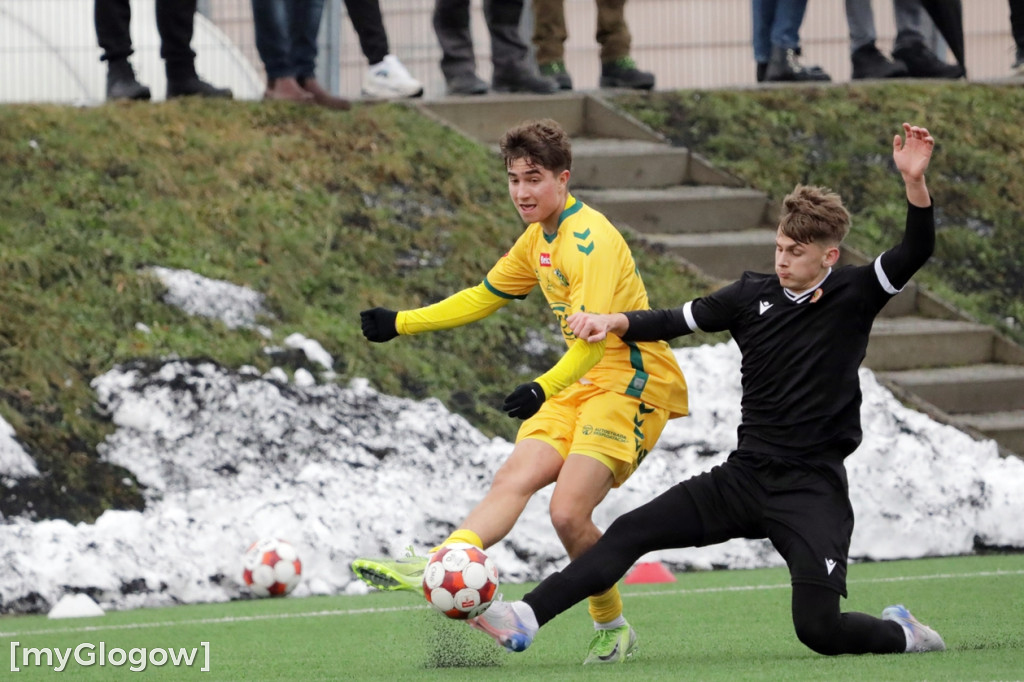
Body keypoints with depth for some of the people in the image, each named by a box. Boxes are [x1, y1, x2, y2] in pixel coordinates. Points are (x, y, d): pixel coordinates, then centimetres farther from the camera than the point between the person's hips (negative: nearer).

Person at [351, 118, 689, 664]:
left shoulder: (590, 241, -19)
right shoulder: (538, 239, 11)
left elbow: (595, 334, -31)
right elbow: (485, 297, 25)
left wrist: (546, 387, -47)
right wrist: (400, 324, 21)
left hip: (633, 382, -9)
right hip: (580, 382, 9)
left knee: (567, 511, -18)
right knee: (514, 479, -11)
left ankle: (611, 629, 0)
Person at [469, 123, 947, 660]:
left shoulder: (852, 297, -5)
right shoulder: (753, 295, 5)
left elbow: (914, 254, -18)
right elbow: (677, 321, 5)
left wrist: (914, 182, -34)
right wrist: (612, 323, -13)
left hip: (813, 490, -4)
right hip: (744, 476, 5)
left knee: (819, 629, -16)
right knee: (631, 532, -7)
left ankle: (900, 633, 16)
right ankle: (525, 619, -10)